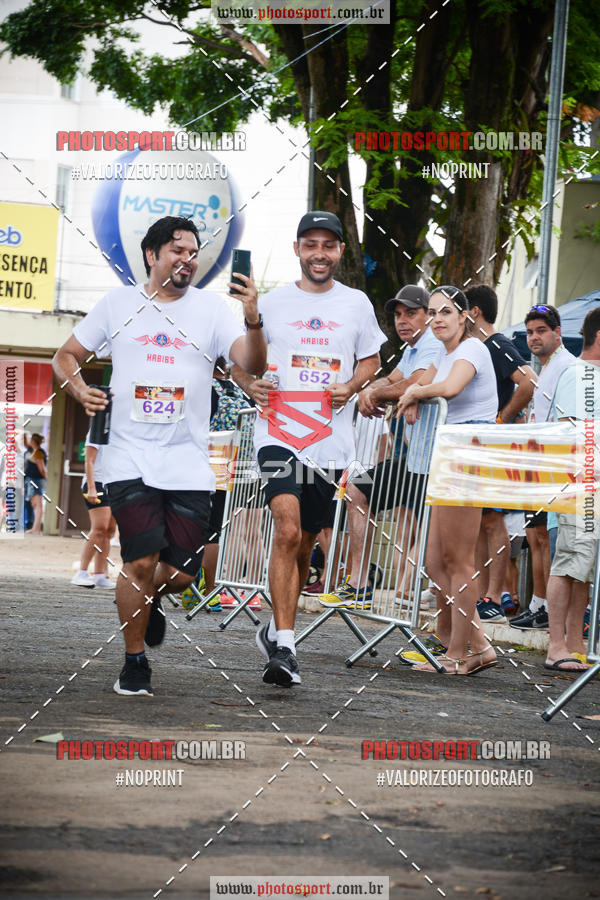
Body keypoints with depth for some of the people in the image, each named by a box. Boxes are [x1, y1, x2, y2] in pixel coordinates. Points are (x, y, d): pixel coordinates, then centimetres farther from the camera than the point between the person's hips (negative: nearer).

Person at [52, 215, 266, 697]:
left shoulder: (211, 306, 5)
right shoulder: (118, 303, 7)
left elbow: (252, 364, -8)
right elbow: (66, 356, 15)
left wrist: (253, 320, -28)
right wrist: (79, 387, -7)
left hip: (189, 462, 1)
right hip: (131, 457, -1)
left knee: (182, 573, -1)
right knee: (142, 562, -11)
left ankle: (149, 599, 36)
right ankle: (134, 664, 8)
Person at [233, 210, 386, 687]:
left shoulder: (356, 304, 8)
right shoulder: (272, 302, 4)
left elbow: (371, 359, 18)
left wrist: (350, 387, -2)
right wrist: (250, 384, -8)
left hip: (330, 441, 3)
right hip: (278, 432, -3)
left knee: (304, 543, 11)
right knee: (288, 531, -21)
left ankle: (276, 631, 31)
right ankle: (284, 647, -23)